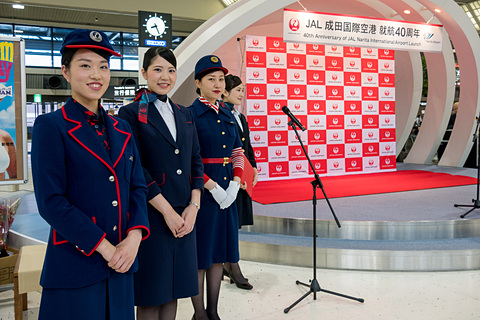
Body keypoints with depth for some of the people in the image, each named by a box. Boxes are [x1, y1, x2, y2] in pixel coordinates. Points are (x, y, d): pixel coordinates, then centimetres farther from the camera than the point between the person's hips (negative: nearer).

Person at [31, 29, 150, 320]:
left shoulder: (122, 129, 11)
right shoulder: (50, 126, -7)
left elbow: (138, 187, 9)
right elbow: (50, 201, -14)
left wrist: (134, 238, -8)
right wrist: (103, 247, -15)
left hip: (122, 262, 6)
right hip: (75, 267, -5)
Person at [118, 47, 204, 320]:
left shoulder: (184, 114, 14)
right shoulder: (131, 114, -4)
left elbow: (196, 161, 12)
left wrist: (194, 206, -1)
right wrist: (167, 210, -14)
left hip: (185, 215, 5)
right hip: (151, 215, -5)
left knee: (173, 289, 14)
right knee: (151, 295, 5)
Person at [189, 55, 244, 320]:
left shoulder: (227, 115, 12)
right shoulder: (190, 114, -8)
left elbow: (238, 152, 13)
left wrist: (235, 184, -1)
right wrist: (212, 187, -18)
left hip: (227, 191, 6)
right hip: (200, 190, -6)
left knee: (219, 251, 12)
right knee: (200, 252, 3)